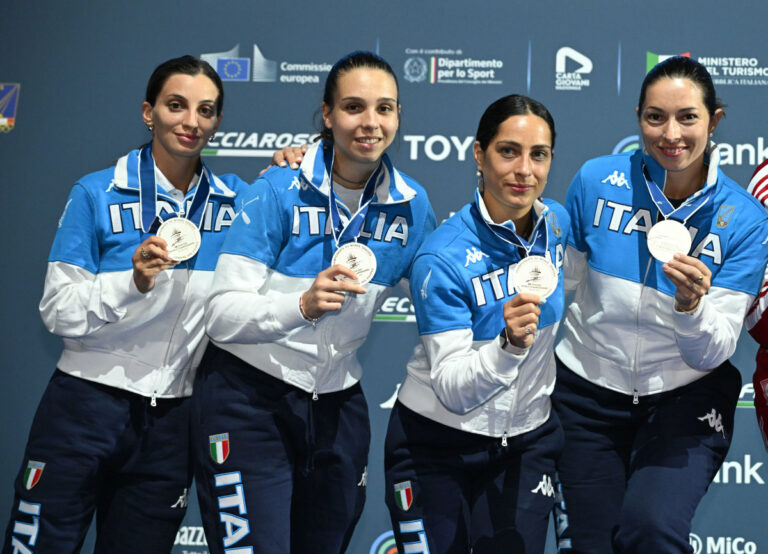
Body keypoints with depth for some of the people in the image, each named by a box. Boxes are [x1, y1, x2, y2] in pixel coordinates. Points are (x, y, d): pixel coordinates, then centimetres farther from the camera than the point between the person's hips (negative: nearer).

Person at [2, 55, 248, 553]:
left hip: (173, 420, 3)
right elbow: (58, 311, -7)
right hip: (88, 405, -3)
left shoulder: (234, 199, 4)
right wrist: (134, 281, -24)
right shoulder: (98, 194, -5)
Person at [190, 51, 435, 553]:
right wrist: (302, 304, -36)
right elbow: (222, 317, -20)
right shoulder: (281, 191, -15)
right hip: (249, 402, -4)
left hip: (338, 407, 5)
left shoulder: (411, 205, -3)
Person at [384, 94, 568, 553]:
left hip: (528, 442, 4)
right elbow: (452, 390, -27)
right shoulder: (443, 258, -23)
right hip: (437, 446, -4)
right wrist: (510, 344, -40)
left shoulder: (557, 222, -4)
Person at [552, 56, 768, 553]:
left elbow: (712, 353, -11)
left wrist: (691, 304, -31)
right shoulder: (597, 181, -9)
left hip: (686, 396, -1)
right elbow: (561, 283, 5)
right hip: (588, 390, 2)